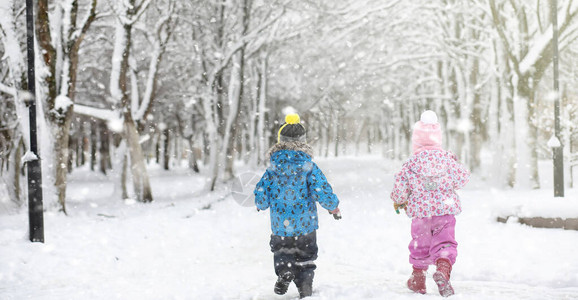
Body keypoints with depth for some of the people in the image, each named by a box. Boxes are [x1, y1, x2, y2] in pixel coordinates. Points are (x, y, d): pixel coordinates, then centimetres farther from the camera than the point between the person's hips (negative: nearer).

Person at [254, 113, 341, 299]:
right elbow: (323, 194, -13)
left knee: (281, 250, 22)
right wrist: (334, 207, 6)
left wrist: (261, 205, 21)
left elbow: (261, 199, -2)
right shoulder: (309, 167, -9)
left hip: (280, 227, 0)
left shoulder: (272, 169, -6)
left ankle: (284, 271, -4)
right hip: (305, 225, 0)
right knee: (305, 257, 17)